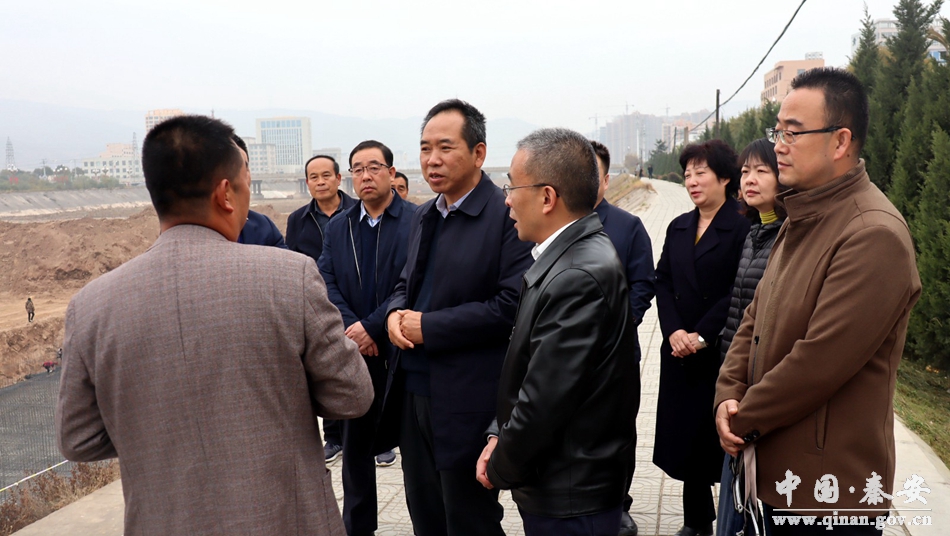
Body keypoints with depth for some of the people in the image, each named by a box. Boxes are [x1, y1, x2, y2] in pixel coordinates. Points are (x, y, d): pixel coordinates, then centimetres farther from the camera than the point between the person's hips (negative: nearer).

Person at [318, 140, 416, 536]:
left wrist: (372, 326, -18)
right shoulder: (337, 228, 9)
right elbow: (327, 284, 1)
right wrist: (352, 330, -14)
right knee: (356, 443, 14)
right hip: (356, 353, 5)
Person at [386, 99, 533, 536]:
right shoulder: (423, 217, 11)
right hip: (415, 392, 8)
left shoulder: (507, 215, -15)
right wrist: (396, 312, -4)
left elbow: (513, 305, -21)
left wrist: (428, 327, -18)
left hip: (470, 402, -7)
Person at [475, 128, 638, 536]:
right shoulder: (567, 254, 3)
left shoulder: (579, 276, -27)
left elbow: (544, 401, -25)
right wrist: (499, 437, 2)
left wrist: (501, 469, -10)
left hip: (569, 501, -8)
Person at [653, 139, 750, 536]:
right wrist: (674, 330, -7)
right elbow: (662, 281, 7)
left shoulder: (742, 227, -10)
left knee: (718, 437, 3)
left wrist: (702, 335, -15)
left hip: (721, 351, -6)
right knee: (683, 436, 11)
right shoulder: (678, 227, 11)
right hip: (680, 351, 6)